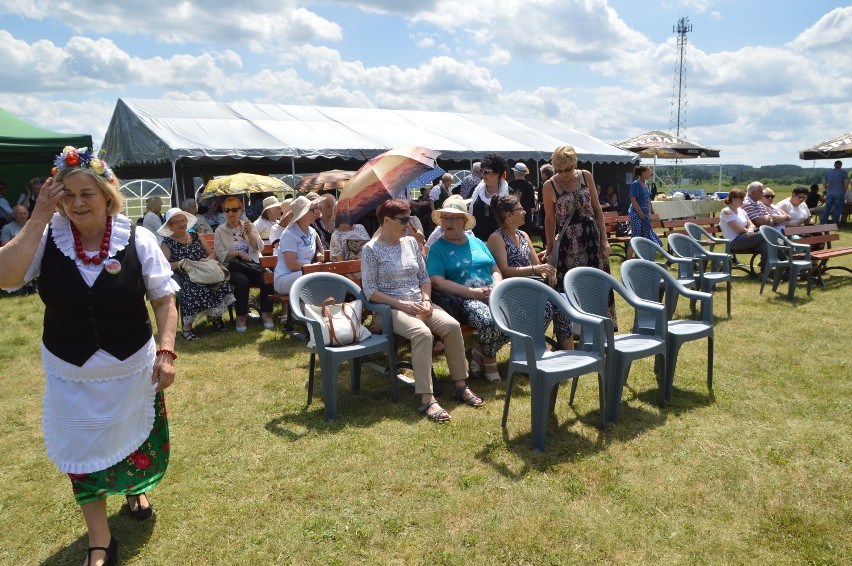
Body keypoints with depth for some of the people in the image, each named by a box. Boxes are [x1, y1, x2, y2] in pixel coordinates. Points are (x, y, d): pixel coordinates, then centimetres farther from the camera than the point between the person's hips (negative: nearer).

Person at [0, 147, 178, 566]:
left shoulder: (137, 240, -12)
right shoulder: (47, 239, -9)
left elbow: (164, 299, -7)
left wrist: (166, 351, -15)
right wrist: (38, 218, -22)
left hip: (132, 369, 0)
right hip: (70, 374, 1)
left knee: (133, 437, 20)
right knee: (82, 453, 10)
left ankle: (135, 489, 54)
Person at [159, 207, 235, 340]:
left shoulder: (196, 236, 19)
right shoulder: (167, 243, 7)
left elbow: (212, 253, 16)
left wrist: (207, 259, -6)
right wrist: (178, 264, -22)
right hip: (184, 278, -4)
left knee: (221, 283, -27)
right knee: (192, 289, -38)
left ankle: (216, 316, -10)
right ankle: (186, 327, -29)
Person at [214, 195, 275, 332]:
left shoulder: (249, 225, 13)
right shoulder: (220, 231, 7)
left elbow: (259, 248, 3)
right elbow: (220, 255, -2)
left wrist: (249, 233, -12)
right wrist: (237, 252, -16)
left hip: (253, 265, 2)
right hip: (233, 267, -2)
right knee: (242, 280, -35)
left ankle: (266, 313, -14)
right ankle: (241, 316, -20)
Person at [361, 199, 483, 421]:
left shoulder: (411, 242, 14)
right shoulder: (371, 249, -3)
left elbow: (424, 277, 15)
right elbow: (370, 290, -9)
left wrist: (426, 300, -4)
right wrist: (402, 304, -17)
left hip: (419, 304, 5)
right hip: (391, 308, -5)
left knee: (452, 325, -23)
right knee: (422, 333, -35)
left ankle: (460, 385, -11)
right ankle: (427, 399, -34)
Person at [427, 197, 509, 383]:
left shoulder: (477, 242, 22)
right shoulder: (437, 248, 4)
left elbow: (496, 270, 19)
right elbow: (438, 282, -10)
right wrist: (475, 293, -16)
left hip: (492, 296, 6)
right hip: (464, 300, -5)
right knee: (490, 321, -35)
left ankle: (480, 351, 2)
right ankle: (489, 360, -1)